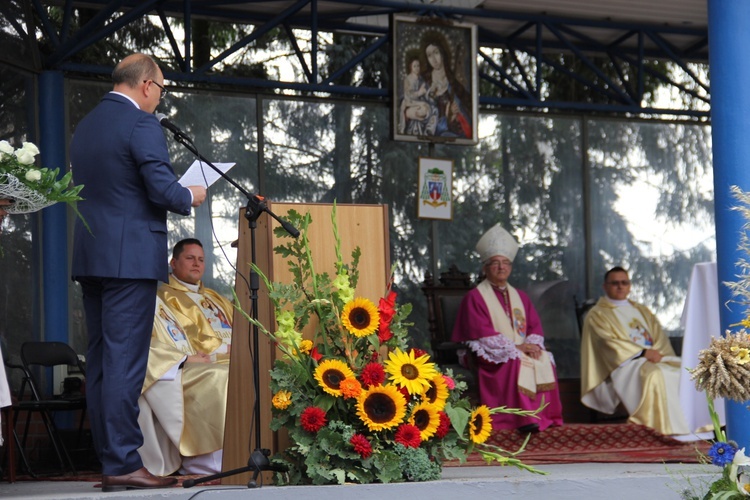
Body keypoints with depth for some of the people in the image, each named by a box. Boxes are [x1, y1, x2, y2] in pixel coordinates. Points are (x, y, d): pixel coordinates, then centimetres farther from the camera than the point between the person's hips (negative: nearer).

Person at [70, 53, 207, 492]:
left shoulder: (86, 125, 16)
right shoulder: (142, 124, -10)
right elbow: (162, 189, -18)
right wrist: (190, 196, 4)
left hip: (90, 257, 8)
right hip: (130, 257, -8)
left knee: (100, 359, 9)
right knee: (125, 360, -8)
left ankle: (110, 459, 13)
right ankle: (124, 464, -8)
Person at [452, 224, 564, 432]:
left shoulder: (520, 297, 20)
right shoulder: (474, 297, 0)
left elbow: (535, 326, 12)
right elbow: (481, 333, -10)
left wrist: (531, 344, -12)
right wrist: (515, 347, -17)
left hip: (522, 350, 5)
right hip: (491, 356, -5)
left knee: (544, 361, -25)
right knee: (517, 363, -35)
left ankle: (545, 417, -26)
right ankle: (524, 419, -38)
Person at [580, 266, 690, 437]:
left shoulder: (642, 311, 26)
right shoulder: (597, 315, 8)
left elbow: (660, 336, 14)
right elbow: (610, 343, -8)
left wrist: (657, 353, -9)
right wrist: (643, 352, -18)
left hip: (655, 358, 6)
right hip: (626, 363, -6)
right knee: (655, 374, -36)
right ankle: (667, 430, -39)